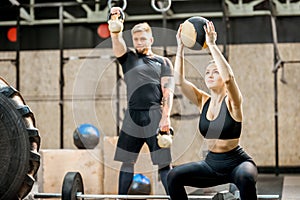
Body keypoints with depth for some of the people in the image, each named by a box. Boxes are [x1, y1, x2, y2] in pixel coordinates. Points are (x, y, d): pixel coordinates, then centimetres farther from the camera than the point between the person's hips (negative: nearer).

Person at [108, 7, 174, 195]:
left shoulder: (163, 62, 11)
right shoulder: (128, 57, 17)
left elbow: (168, 90, -1)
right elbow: (117, 41, -3)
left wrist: (166, 116, -15)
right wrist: (115, 29, -25)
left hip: (155, 116, -2)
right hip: (132, 116, 3)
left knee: (163, 162, -4)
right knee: (127, 162, 8)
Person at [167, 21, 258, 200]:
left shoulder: (232, 102, -12)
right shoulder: (203, 101, 3)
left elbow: (229, 78, -33)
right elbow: (180, 80, -8)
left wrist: (212, 45, -31)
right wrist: (181, 47, -13)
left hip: (237, 162, -6)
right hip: (211, 163, 6)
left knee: (245, 178, -39)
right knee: (174, 176, -12)